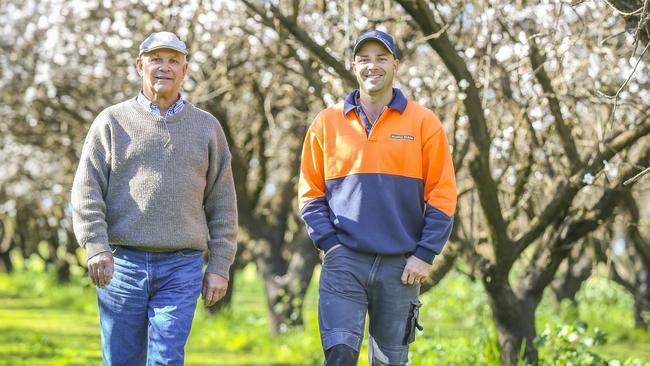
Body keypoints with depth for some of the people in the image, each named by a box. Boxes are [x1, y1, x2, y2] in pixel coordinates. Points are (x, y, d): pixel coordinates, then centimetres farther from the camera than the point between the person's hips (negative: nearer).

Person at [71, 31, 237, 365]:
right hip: (121, 263, 0)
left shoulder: (206, 127, 12)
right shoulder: (112, 122, 7)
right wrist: (96, 248, -13)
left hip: (181, 268, 0)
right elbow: (86, 192, 0)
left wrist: (219, 266, 4)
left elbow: (222, 205, 11)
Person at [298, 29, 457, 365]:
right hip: (344, 261, 0)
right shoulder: (327, 123, 6)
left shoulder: (423, 122, 3)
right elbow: (311, 194, 9)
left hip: (401, 264, 0)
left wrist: (425, 255, -6)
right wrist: (329, 243, -4)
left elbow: (442, 196, 2)